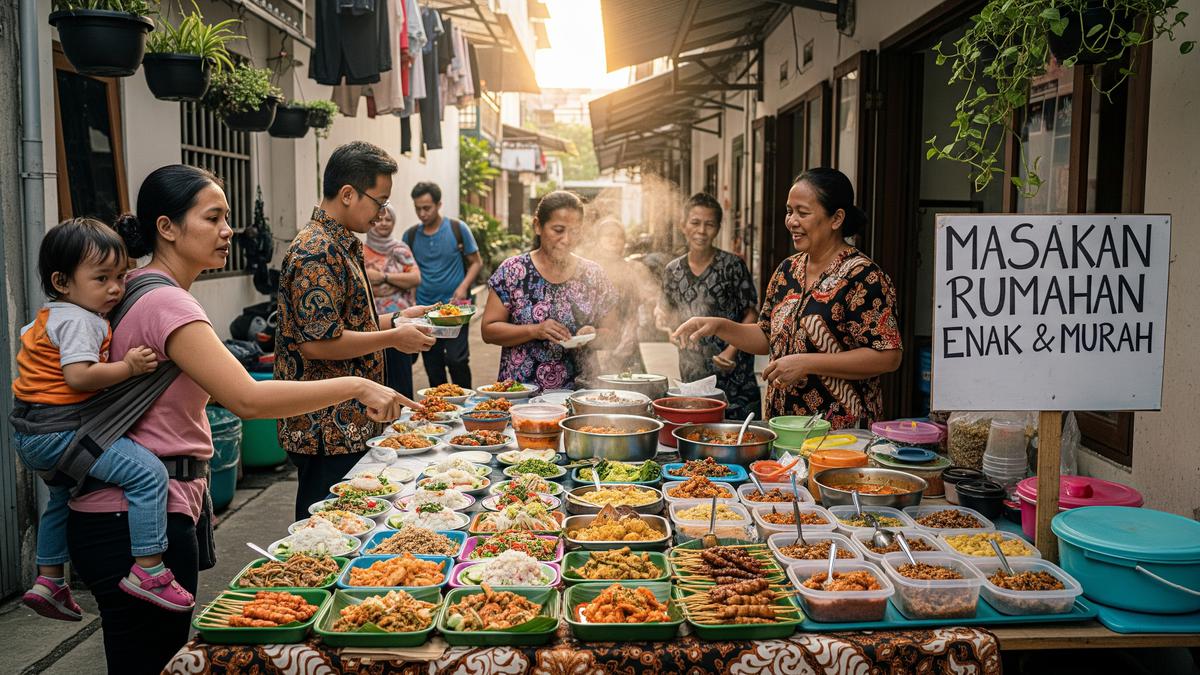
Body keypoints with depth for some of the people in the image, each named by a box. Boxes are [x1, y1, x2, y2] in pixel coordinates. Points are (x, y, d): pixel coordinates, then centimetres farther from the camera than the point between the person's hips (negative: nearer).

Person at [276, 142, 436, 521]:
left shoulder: (342, 245, 15)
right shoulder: (317, 253, -19)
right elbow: (317, 342, -25)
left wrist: (397, 319, 12)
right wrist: (393, 338, -16)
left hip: (350, 426, 10)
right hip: (327, 430, -10)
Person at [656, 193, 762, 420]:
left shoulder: (732, 265, -7)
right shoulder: (673, 271, 5)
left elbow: (751, 314, -6)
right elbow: (668, 313, 16)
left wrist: (731, 350, -17)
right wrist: (661, 316, -7)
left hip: (733, 373, -3)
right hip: (692, 375, 4)